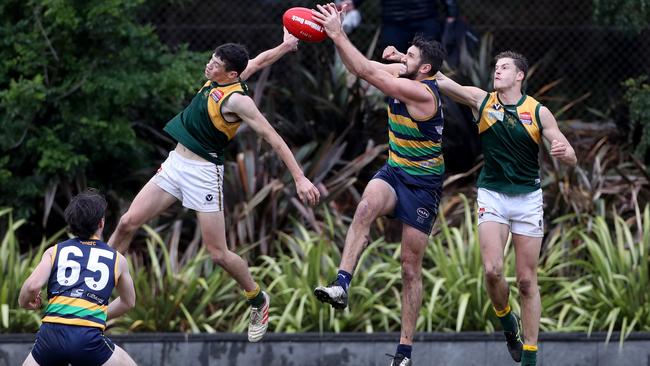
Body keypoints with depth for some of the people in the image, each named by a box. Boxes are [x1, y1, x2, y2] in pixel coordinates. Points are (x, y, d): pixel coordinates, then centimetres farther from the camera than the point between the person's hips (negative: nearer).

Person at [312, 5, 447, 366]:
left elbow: (366, 71, -28)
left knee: (411, 268, -1)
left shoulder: (423, 93, -24)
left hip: (423, 185, -6)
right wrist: (337, 34, -12)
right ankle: (342, 285, -44)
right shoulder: (402, 76, -1)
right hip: (394, 172, 6)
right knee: (367, 205, -30)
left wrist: (338, 34, -24)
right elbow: (362, 68, 2)